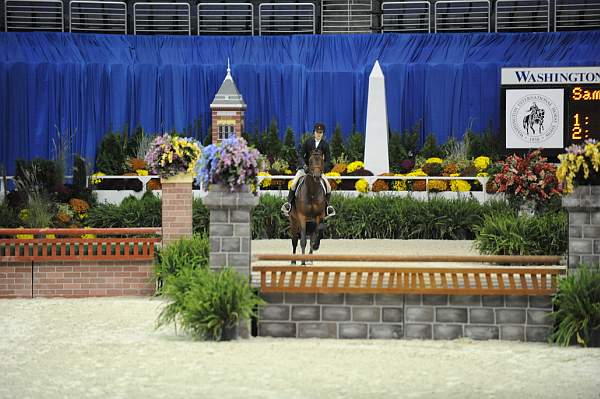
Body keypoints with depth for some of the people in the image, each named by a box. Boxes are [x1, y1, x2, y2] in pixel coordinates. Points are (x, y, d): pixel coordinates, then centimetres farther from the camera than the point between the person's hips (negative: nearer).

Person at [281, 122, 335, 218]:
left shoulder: (325, 145, 0)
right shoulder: (308, 142, -3)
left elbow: (328, 159, -1)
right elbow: (300, 155, -5)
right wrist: (303, 164, -22)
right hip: (305, 168, -1)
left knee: (328, 186, -13)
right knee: (294, 183, -24)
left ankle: (327, 206, 6)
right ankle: (289, 202, -11)